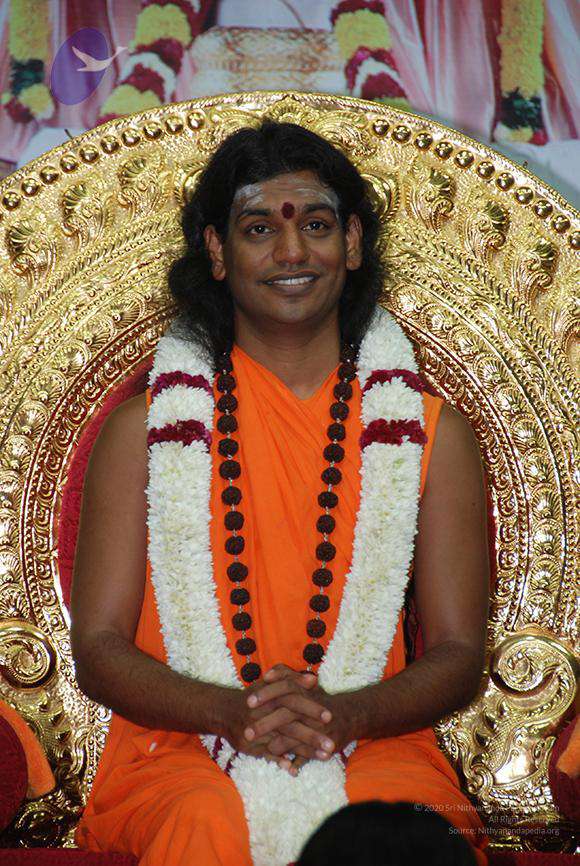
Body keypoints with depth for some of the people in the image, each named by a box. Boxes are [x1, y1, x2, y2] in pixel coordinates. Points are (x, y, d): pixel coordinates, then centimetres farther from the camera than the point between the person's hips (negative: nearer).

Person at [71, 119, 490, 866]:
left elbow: (458, 654, 7)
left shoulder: (432, 434, 10)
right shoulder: (142, 429, 7)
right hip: (182, 749, -1)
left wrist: (341, 713, -15)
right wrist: (233, 712, -17)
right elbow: (98, 649, 3)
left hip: (374, 745, 1)